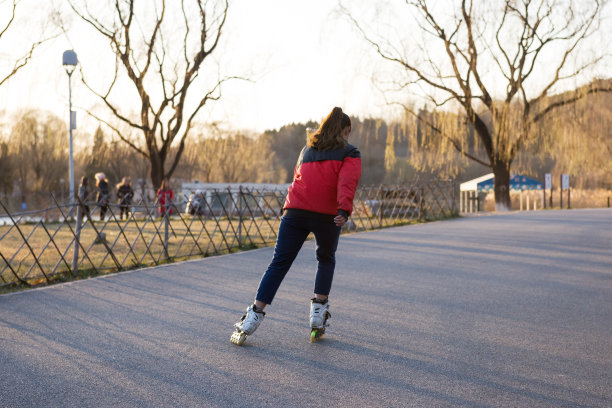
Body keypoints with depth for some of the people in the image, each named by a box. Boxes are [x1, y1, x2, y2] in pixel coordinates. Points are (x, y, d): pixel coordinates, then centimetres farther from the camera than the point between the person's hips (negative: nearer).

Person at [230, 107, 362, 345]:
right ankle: (319, 309, 14)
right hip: (327, 215, -3)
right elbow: (347, 183, -7)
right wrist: (344, 211, -21)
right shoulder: (349, 154, 10)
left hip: (295, 210, 3)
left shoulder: (308, 149, 26)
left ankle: (256, 313, -8)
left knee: (279, 263, 2)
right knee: (326, 259, 22)